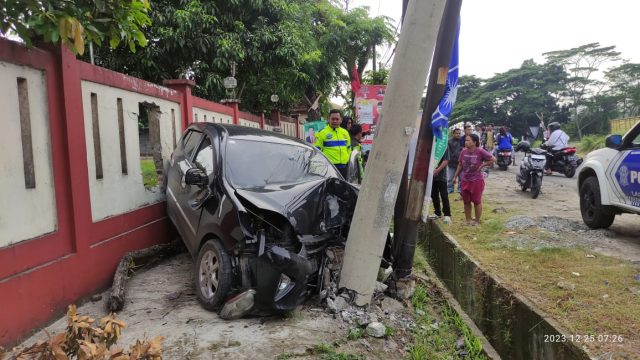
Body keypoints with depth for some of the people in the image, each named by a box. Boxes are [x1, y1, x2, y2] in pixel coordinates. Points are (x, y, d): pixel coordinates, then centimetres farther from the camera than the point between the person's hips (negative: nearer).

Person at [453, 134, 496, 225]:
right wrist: (455, 177, 10)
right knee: (466, 201, 12)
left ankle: (477, 221, 21)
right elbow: (460, 165, 9)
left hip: (477, 181, -4)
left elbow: (493, 159, -8)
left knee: (477, 201, 8)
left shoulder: (480, 151, -14)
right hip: (465, 180, 5)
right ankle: (468, 220, 26)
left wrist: (482, 165, -12)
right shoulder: (464, 151, -1)